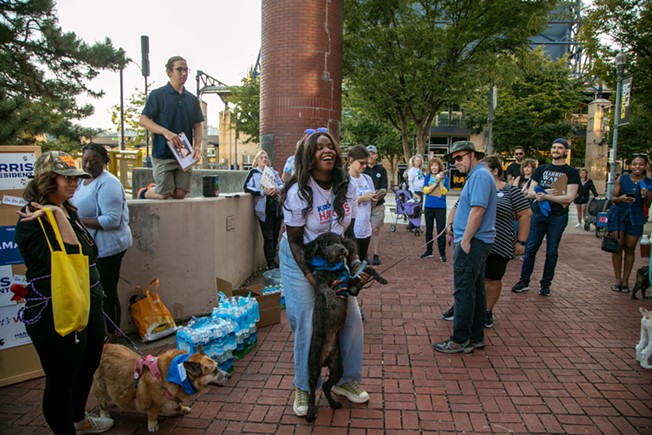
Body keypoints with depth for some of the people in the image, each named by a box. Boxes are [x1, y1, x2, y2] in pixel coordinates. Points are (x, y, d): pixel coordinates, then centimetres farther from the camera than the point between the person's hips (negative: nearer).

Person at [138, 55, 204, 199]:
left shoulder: (192, 99, 14)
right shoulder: (157, 95, -1)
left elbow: (197, 125, 16)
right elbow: (143, 120, -5)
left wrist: (198, 145, -3)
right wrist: (166, 132, -19)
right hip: (163, 152, -4)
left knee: (180, 194, 1)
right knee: (163, 194, -4)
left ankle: (156, 188, 32)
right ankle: (144, 193, 29)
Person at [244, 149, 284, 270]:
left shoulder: (273, 171, 12)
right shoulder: (254, 172, 1)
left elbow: (282, 185, 10)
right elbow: (247, 187, -10)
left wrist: (277, 189, -13)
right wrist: (263, 192, -18)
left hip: (276, 207, 4)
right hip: (264, 209, -4)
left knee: (275, 236, 11)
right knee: (268, 237, -1)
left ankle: (272, 259, 26)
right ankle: (270, 264, 5)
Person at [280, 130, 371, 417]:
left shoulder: (347, 188, -6)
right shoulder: (298, 192, -21)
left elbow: (348, 232, 3)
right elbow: (295, 241, -16)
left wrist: (355, 263, -10)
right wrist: (312, 277, -22)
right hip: (299, 260, -5)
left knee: (352, 316, 0)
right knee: (307, 322, -7)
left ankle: (346, 380, 23)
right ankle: (302, 389, 17)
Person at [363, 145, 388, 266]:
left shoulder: (381, 169, 6)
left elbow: (384, 188, 0)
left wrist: (377, 197, -19)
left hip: (378, 205, 1)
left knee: (375, 229, 1)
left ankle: (376, 255, 9)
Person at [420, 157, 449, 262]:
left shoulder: (445, 177, -1)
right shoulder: (428, 176, 1)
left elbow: (444, 192, -10)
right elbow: (425, 190, -7)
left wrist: (440, 181, -17)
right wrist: (436, 183, -15)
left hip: (441, 207, -2)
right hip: (429, 207, 2)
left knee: (441, 231, -1)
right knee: (428, 230, 12)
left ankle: (442, 254, 7)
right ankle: (429, 251, 23)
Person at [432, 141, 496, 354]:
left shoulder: (480, 176, -15)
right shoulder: (477, 175, 18)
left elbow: (478, 210, -23)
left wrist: (465, 240, -20)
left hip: (472, 243, -11)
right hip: (477, 242, 11)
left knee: (464, 291, -4)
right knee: (476, 290, 14)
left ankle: (460, 340, 4)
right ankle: (476, 337, 23)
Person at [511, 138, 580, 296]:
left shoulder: (571, 172, 1)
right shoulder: (541, 169, 12)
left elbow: (570, 197, -9)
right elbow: (530, 192, 8)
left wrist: (546, 197, -17)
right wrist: (544, 192, -12)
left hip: (558, 217, -2)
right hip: (538, 214, 3)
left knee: (552, 252, 5)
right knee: (530, 248, 3)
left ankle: (546, 284, 15)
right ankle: (524, 281, 11)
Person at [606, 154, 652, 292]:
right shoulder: (622, 179, 2)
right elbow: (613, 198, 4)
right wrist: (620, 198, -18)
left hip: (635, 218, 1)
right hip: (618, 215, -1)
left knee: (630, 249, 4)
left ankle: (625, 280, 13)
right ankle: (618, 279, 7)